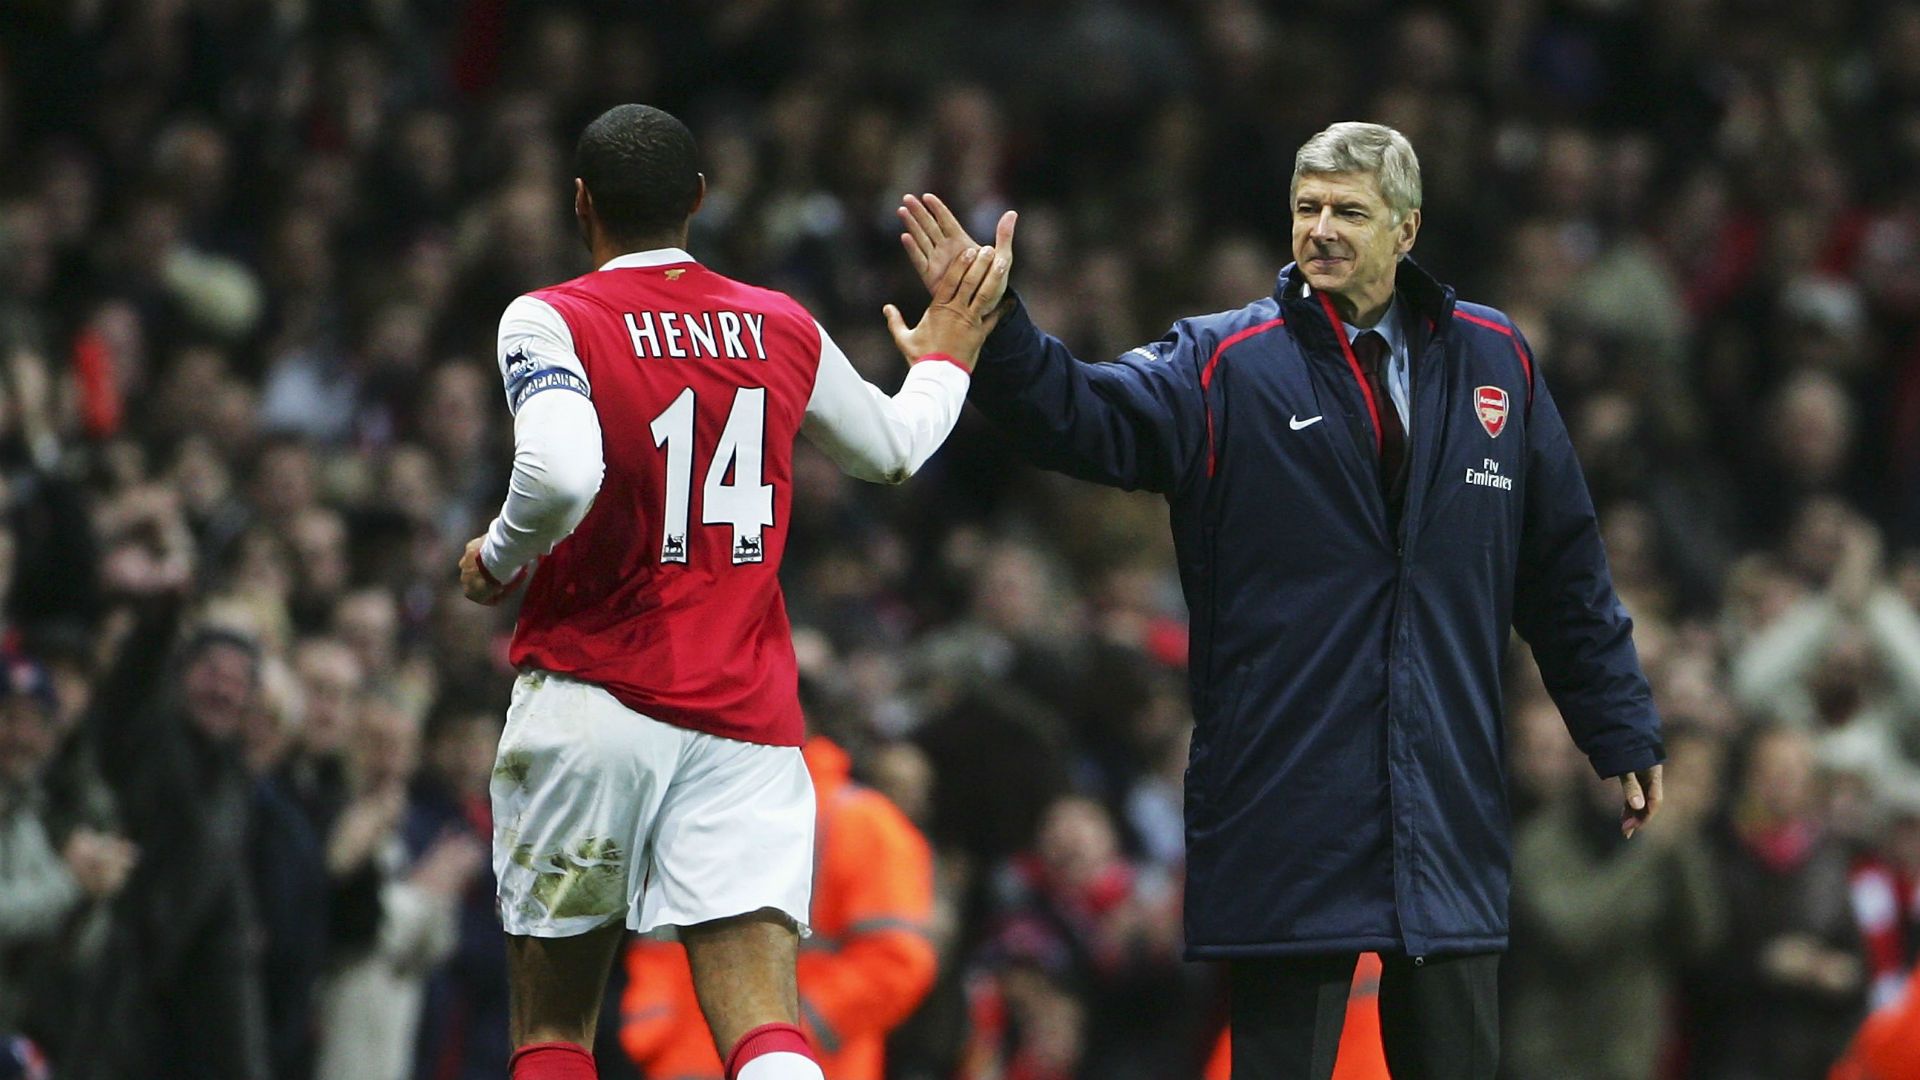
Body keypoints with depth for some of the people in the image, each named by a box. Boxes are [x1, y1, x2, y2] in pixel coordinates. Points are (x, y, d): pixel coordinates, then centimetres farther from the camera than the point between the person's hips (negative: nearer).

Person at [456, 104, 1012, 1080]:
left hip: (590, 701, -3)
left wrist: (497, 561, -4)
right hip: (746, 723, 3)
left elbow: (559, 477, -25)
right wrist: (944, 359, 48)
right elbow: (892, 450, 28)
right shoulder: (783, 329, 9)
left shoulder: (549, 322, -6)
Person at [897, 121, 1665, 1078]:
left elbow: (1564, 568, 15)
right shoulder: (1224, 365, 2)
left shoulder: (1493, 361, 10)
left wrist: (1620, 731, 16)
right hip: (1284, 810, -2)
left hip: (1449, 812, 2)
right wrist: (989, 323, -31)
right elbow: (1084, 419, -14)